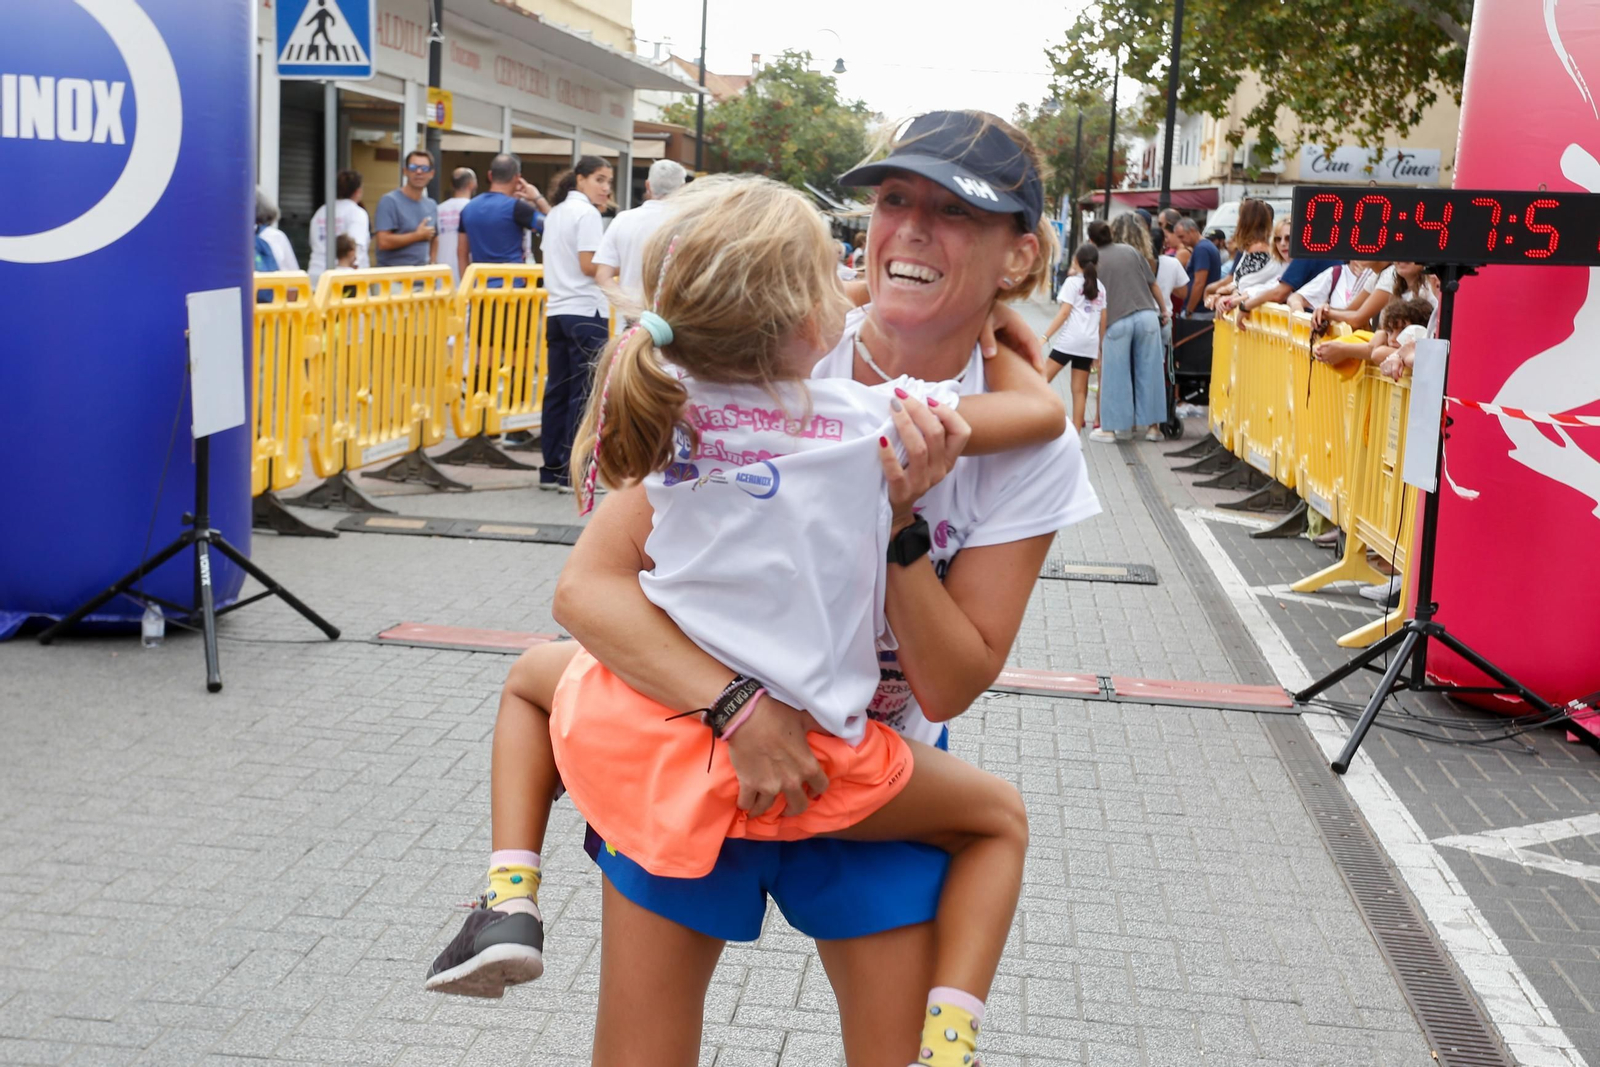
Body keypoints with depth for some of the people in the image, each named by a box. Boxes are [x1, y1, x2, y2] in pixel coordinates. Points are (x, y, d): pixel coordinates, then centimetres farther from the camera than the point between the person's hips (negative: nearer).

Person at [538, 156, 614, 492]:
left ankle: (551, 469, 12)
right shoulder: (587, 214, -9)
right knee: (585, 392, -5)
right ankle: (575, 472, -5)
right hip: (585, 311, -9)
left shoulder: (555, 213, 17)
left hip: (556, 310, 9)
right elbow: (589, 265, -16)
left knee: (557, 389, 9)